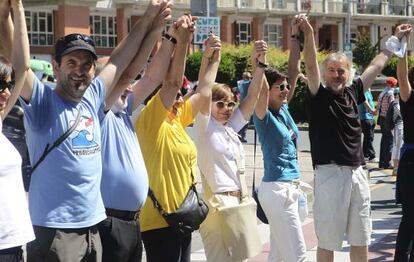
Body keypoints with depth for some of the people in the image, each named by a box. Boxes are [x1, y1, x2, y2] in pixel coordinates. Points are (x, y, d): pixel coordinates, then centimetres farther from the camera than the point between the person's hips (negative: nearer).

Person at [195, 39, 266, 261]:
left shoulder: (232, 127, 13)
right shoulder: (204, 127, -4)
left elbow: (252, 96, 7)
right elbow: (204, 93, -20)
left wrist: (260, 64, -3)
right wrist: (212, 61, -21)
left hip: (238, 201, 8)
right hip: (216, 203, -8)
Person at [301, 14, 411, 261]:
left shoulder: (352, 92, 11)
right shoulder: (319, 95, -3)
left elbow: (377, 65, 22)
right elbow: (311, 66, -19)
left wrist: (395, 39, 32)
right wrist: (309, 35, -34)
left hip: (357, 173, 6)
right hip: (330, 174, -6)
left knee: (361, 240, 14)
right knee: (327, 241, 0)